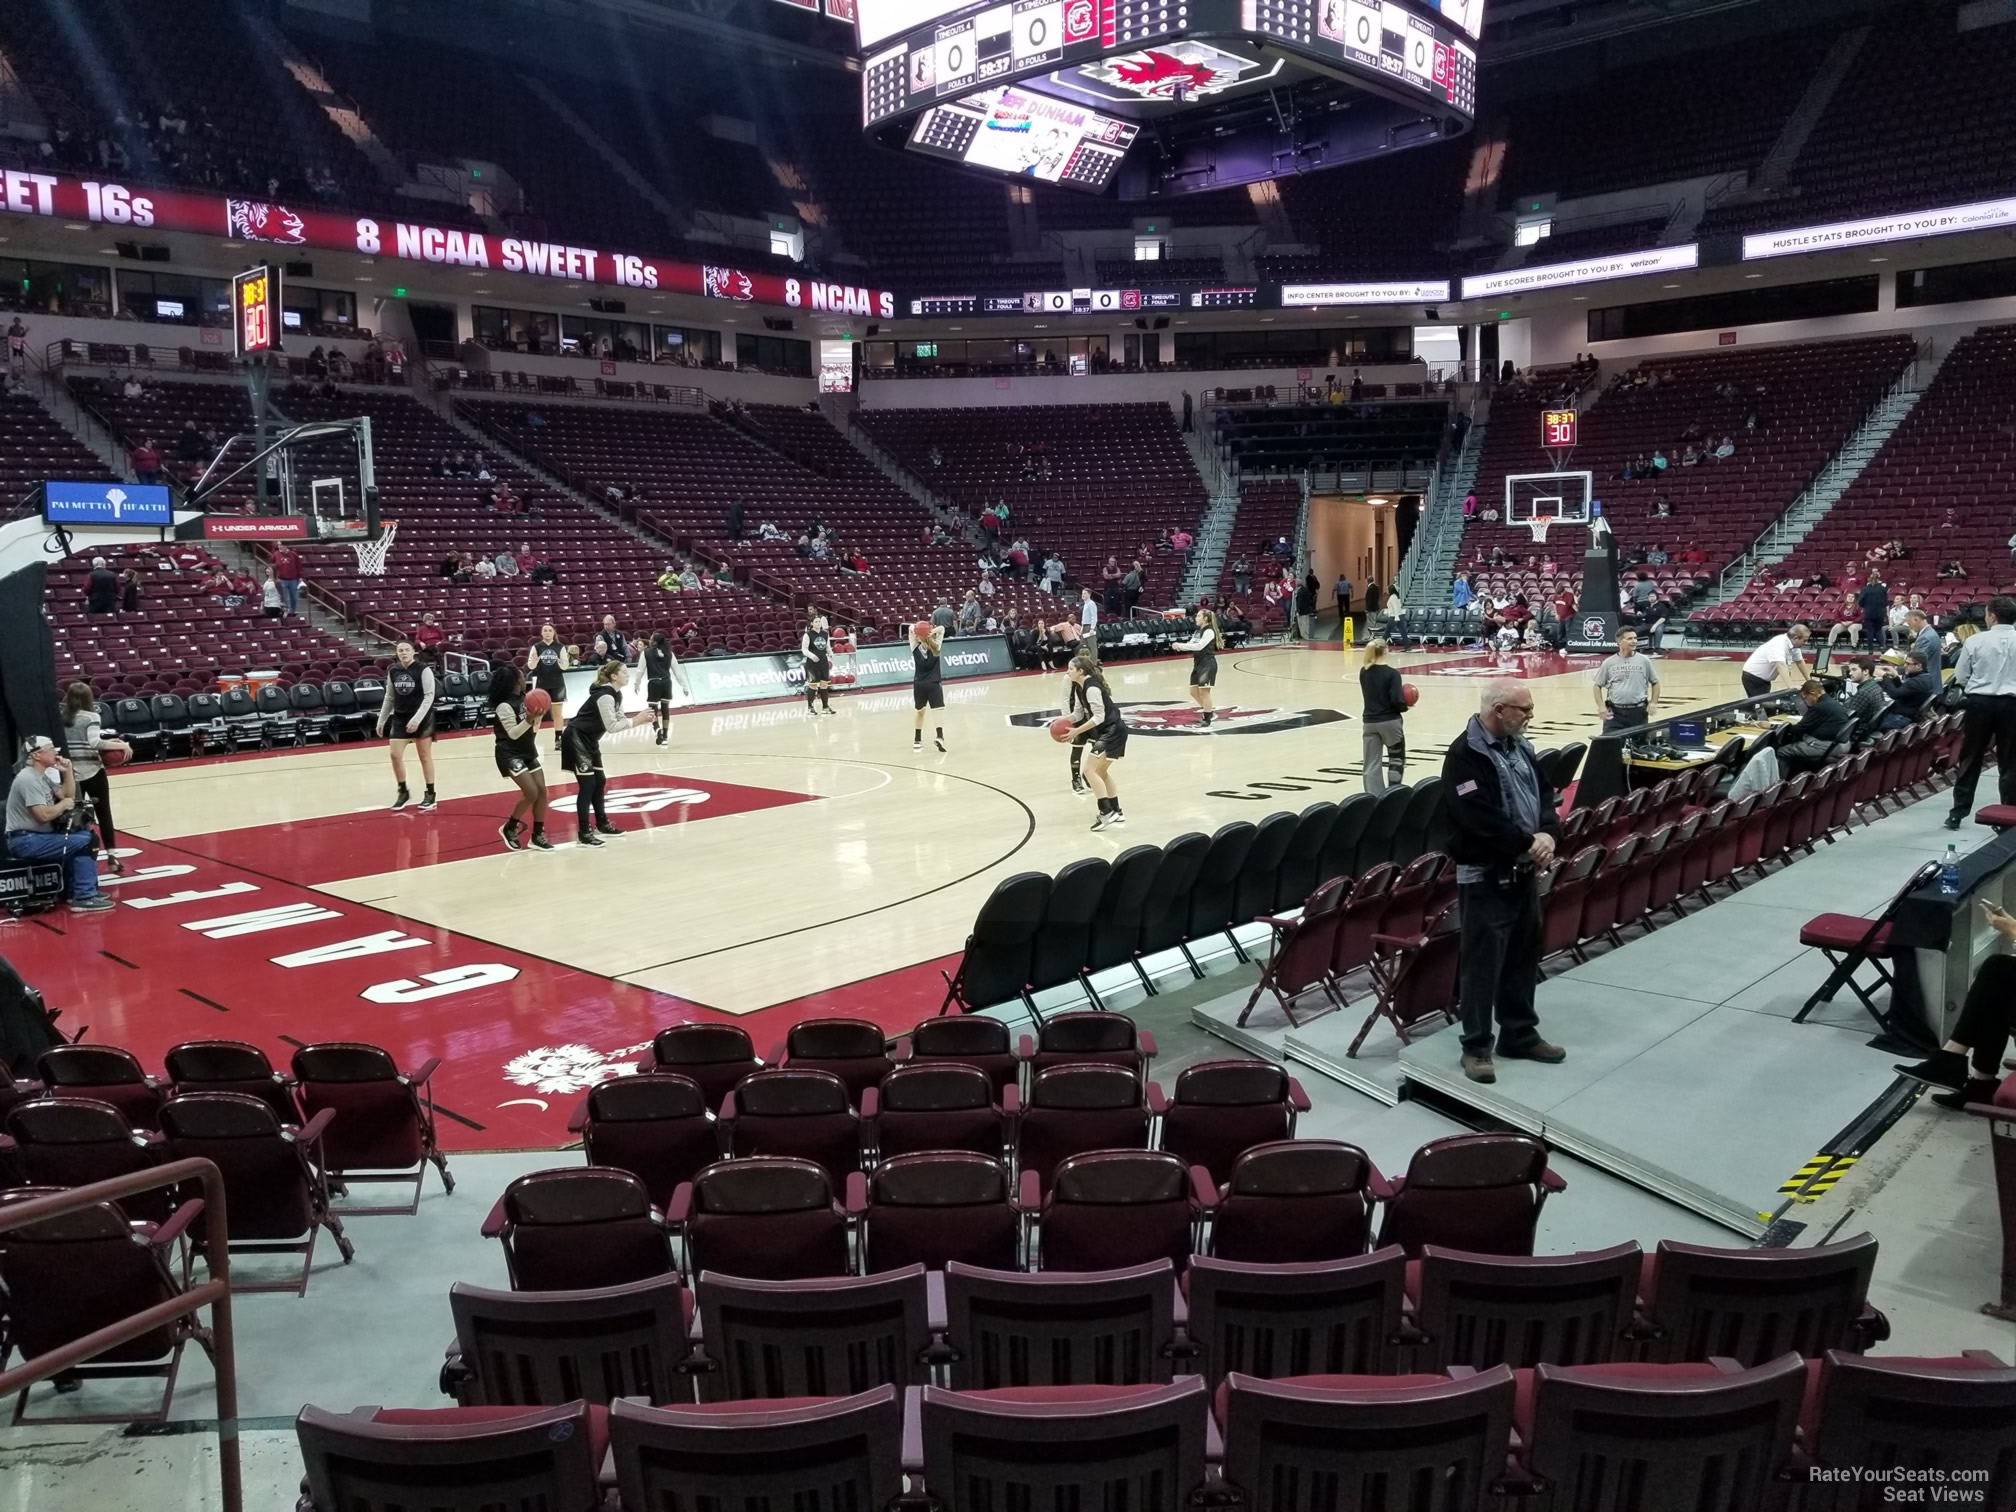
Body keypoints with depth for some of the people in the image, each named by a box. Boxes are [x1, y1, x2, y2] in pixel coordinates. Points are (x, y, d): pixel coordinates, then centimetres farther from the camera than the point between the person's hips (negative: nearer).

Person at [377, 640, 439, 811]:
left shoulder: (423, 670, -12)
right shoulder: (392, 671, 3)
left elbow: (429, 696, -15)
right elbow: (389, 698, 13)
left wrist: (417, 719, -22)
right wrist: (381, 720, 13)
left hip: (422, 718, -5)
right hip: (399, 718, 5)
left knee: (425, 756, 4)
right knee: (395, 755, -1)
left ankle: (430, 793, 14)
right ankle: (403, 792, 15)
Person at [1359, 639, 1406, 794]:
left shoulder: (1363, 672, 3)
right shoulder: (1392, 673, -13)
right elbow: (1397, 701, -18)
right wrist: (1405, 706, 1)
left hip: (1370, 722, 4)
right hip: (1390, 722, -4)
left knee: (1372, 764, 6)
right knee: (1397, 758, 14)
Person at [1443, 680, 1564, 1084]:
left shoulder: (1519, 745, 9)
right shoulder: (1465, 755, -19)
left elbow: (1545, 791, 11)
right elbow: (1482, 818, -25)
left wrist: (1549, 833, -8)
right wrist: (1528, 842, -17)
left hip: (1525, 870, 9)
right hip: (1486, 876, -8)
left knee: (1524, 955, 17)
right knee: (1483, 961, -3)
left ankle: (1520, 1033, 30)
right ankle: (1476, 1046, 8)